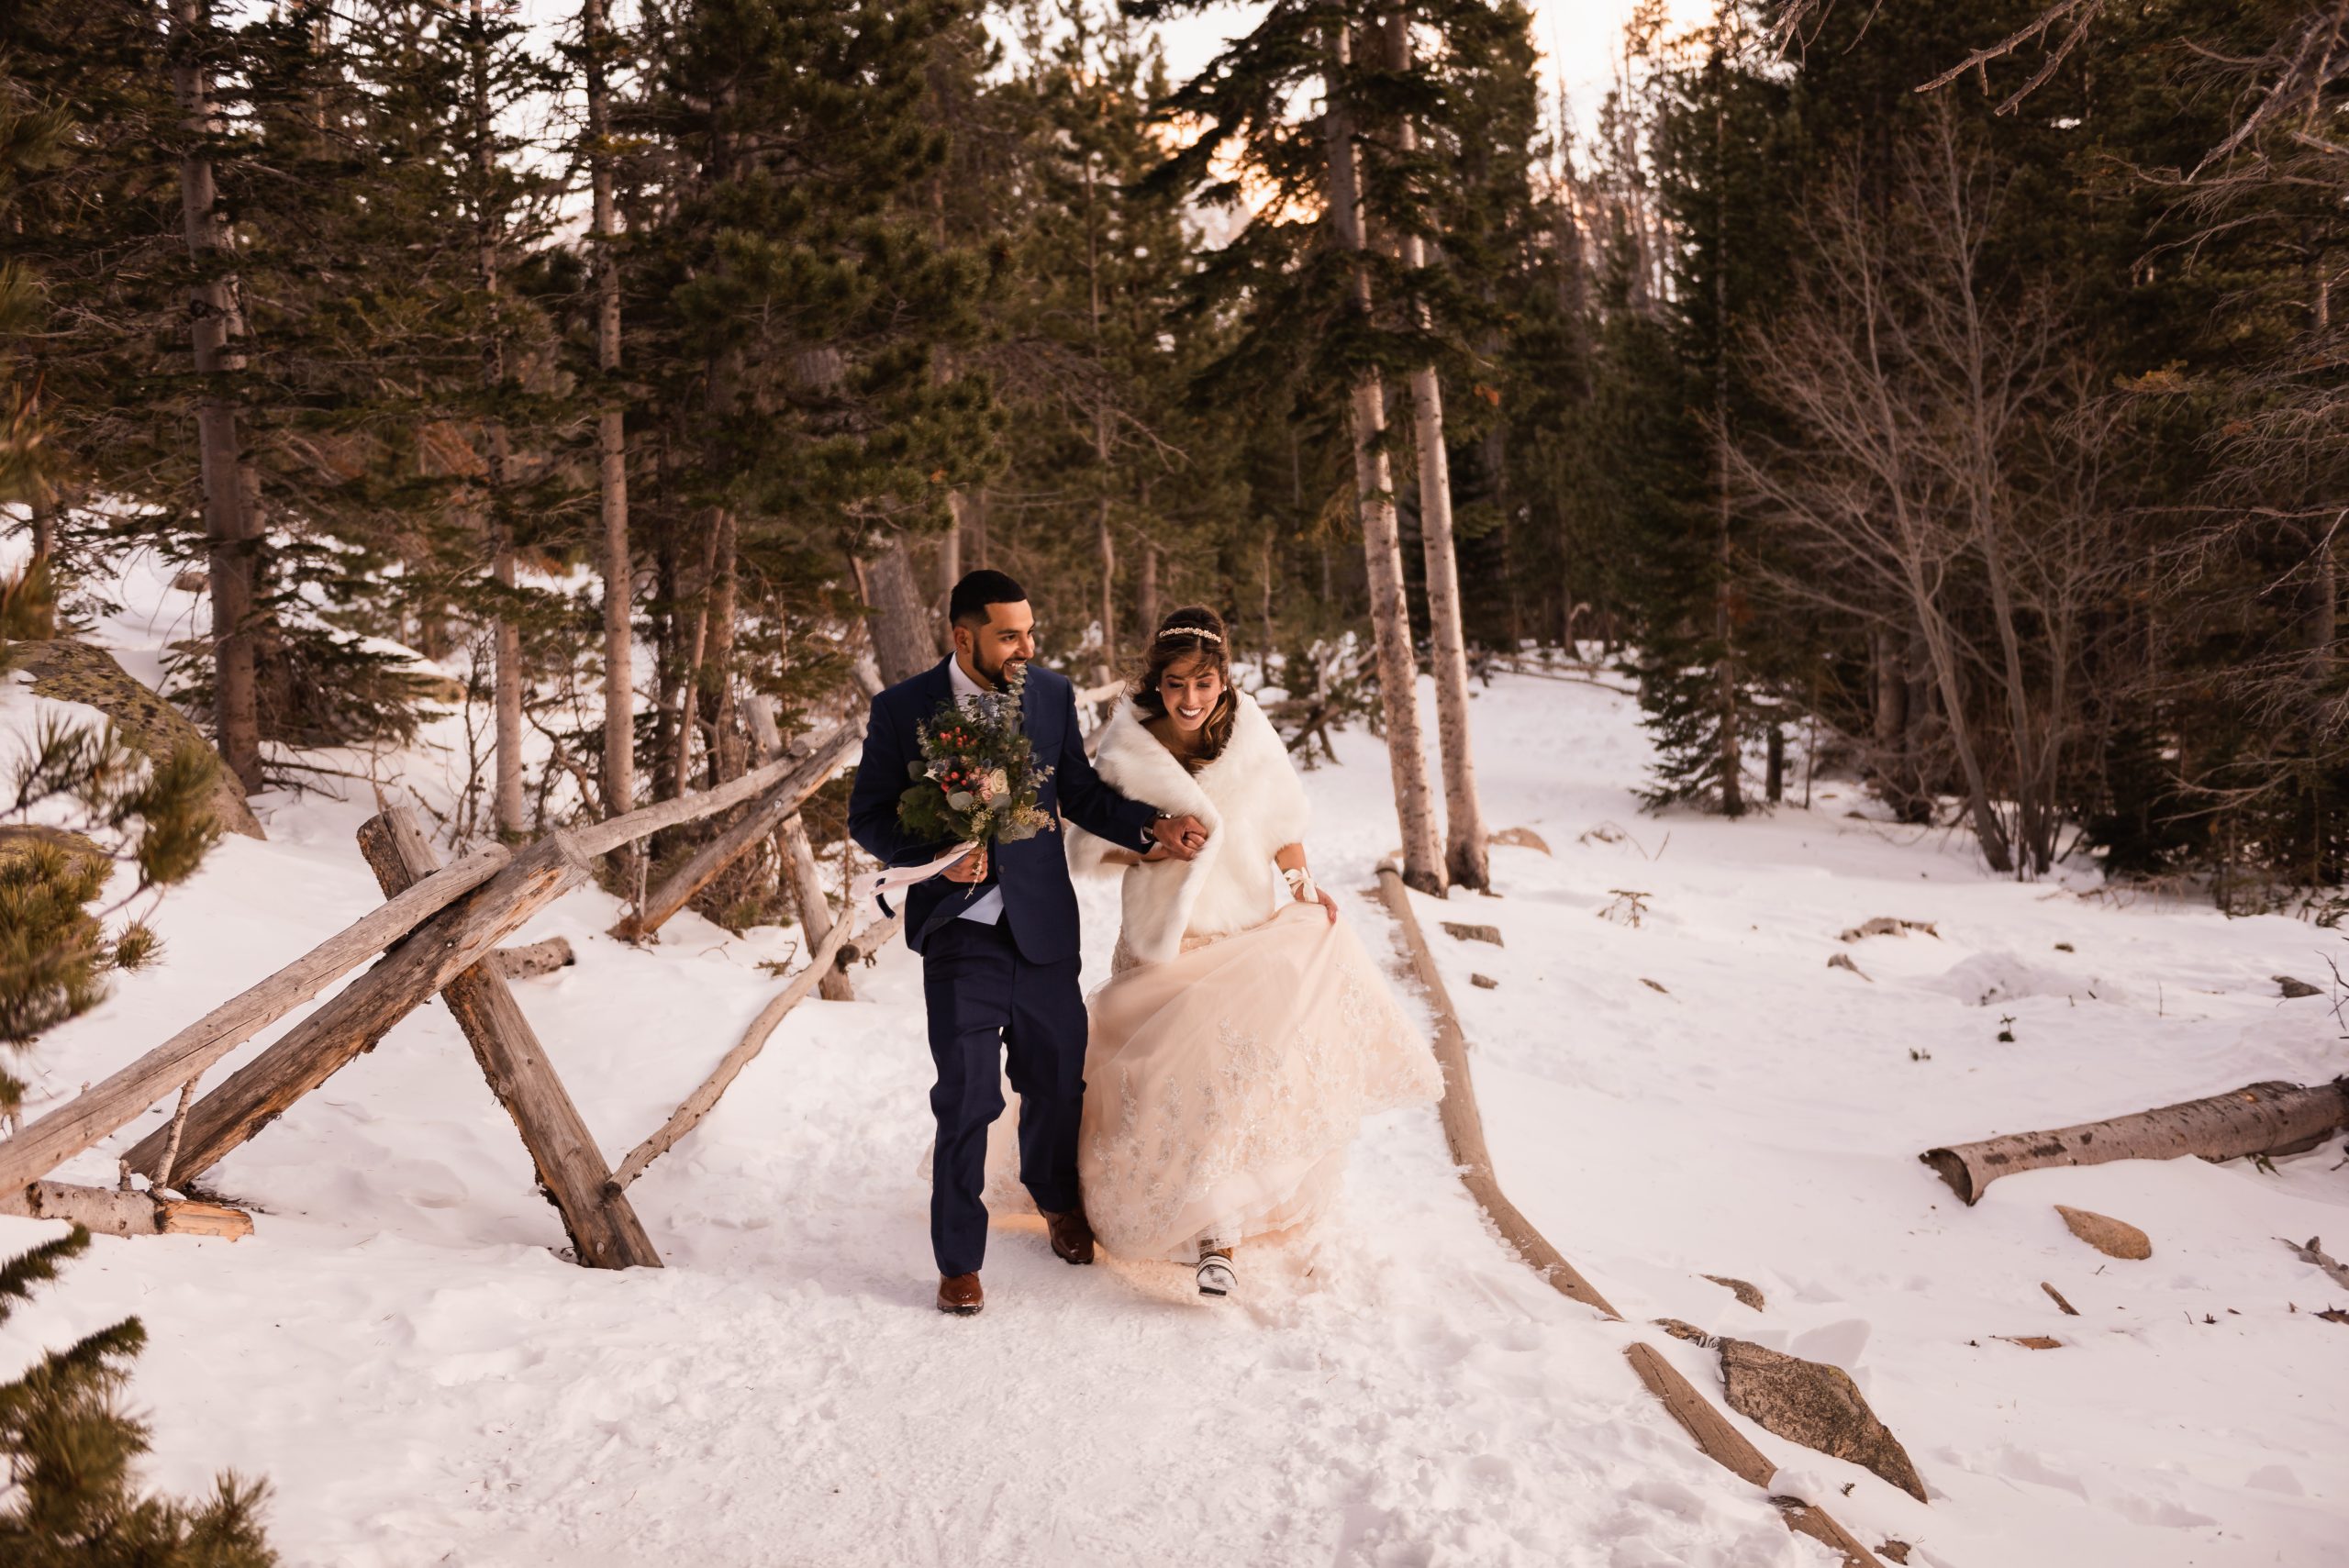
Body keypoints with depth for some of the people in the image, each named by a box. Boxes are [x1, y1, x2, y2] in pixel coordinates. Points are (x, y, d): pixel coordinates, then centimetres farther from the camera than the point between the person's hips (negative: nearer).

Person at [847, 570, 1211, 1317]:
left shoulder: (1053, 694, 1)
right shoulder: (901, 710, -6)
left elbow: (1082, 795, 7)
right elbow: (868, 817, -3)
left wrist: (1152, 828, -8)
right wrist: (936, 853, -20)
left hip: (1044, 930, 3)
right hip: (960, 936, -3)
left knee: (1058, 1082, 17)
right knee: (966, 1101, 0)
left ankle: (1058, 1199, 47)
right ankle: (958, 1261, 19)